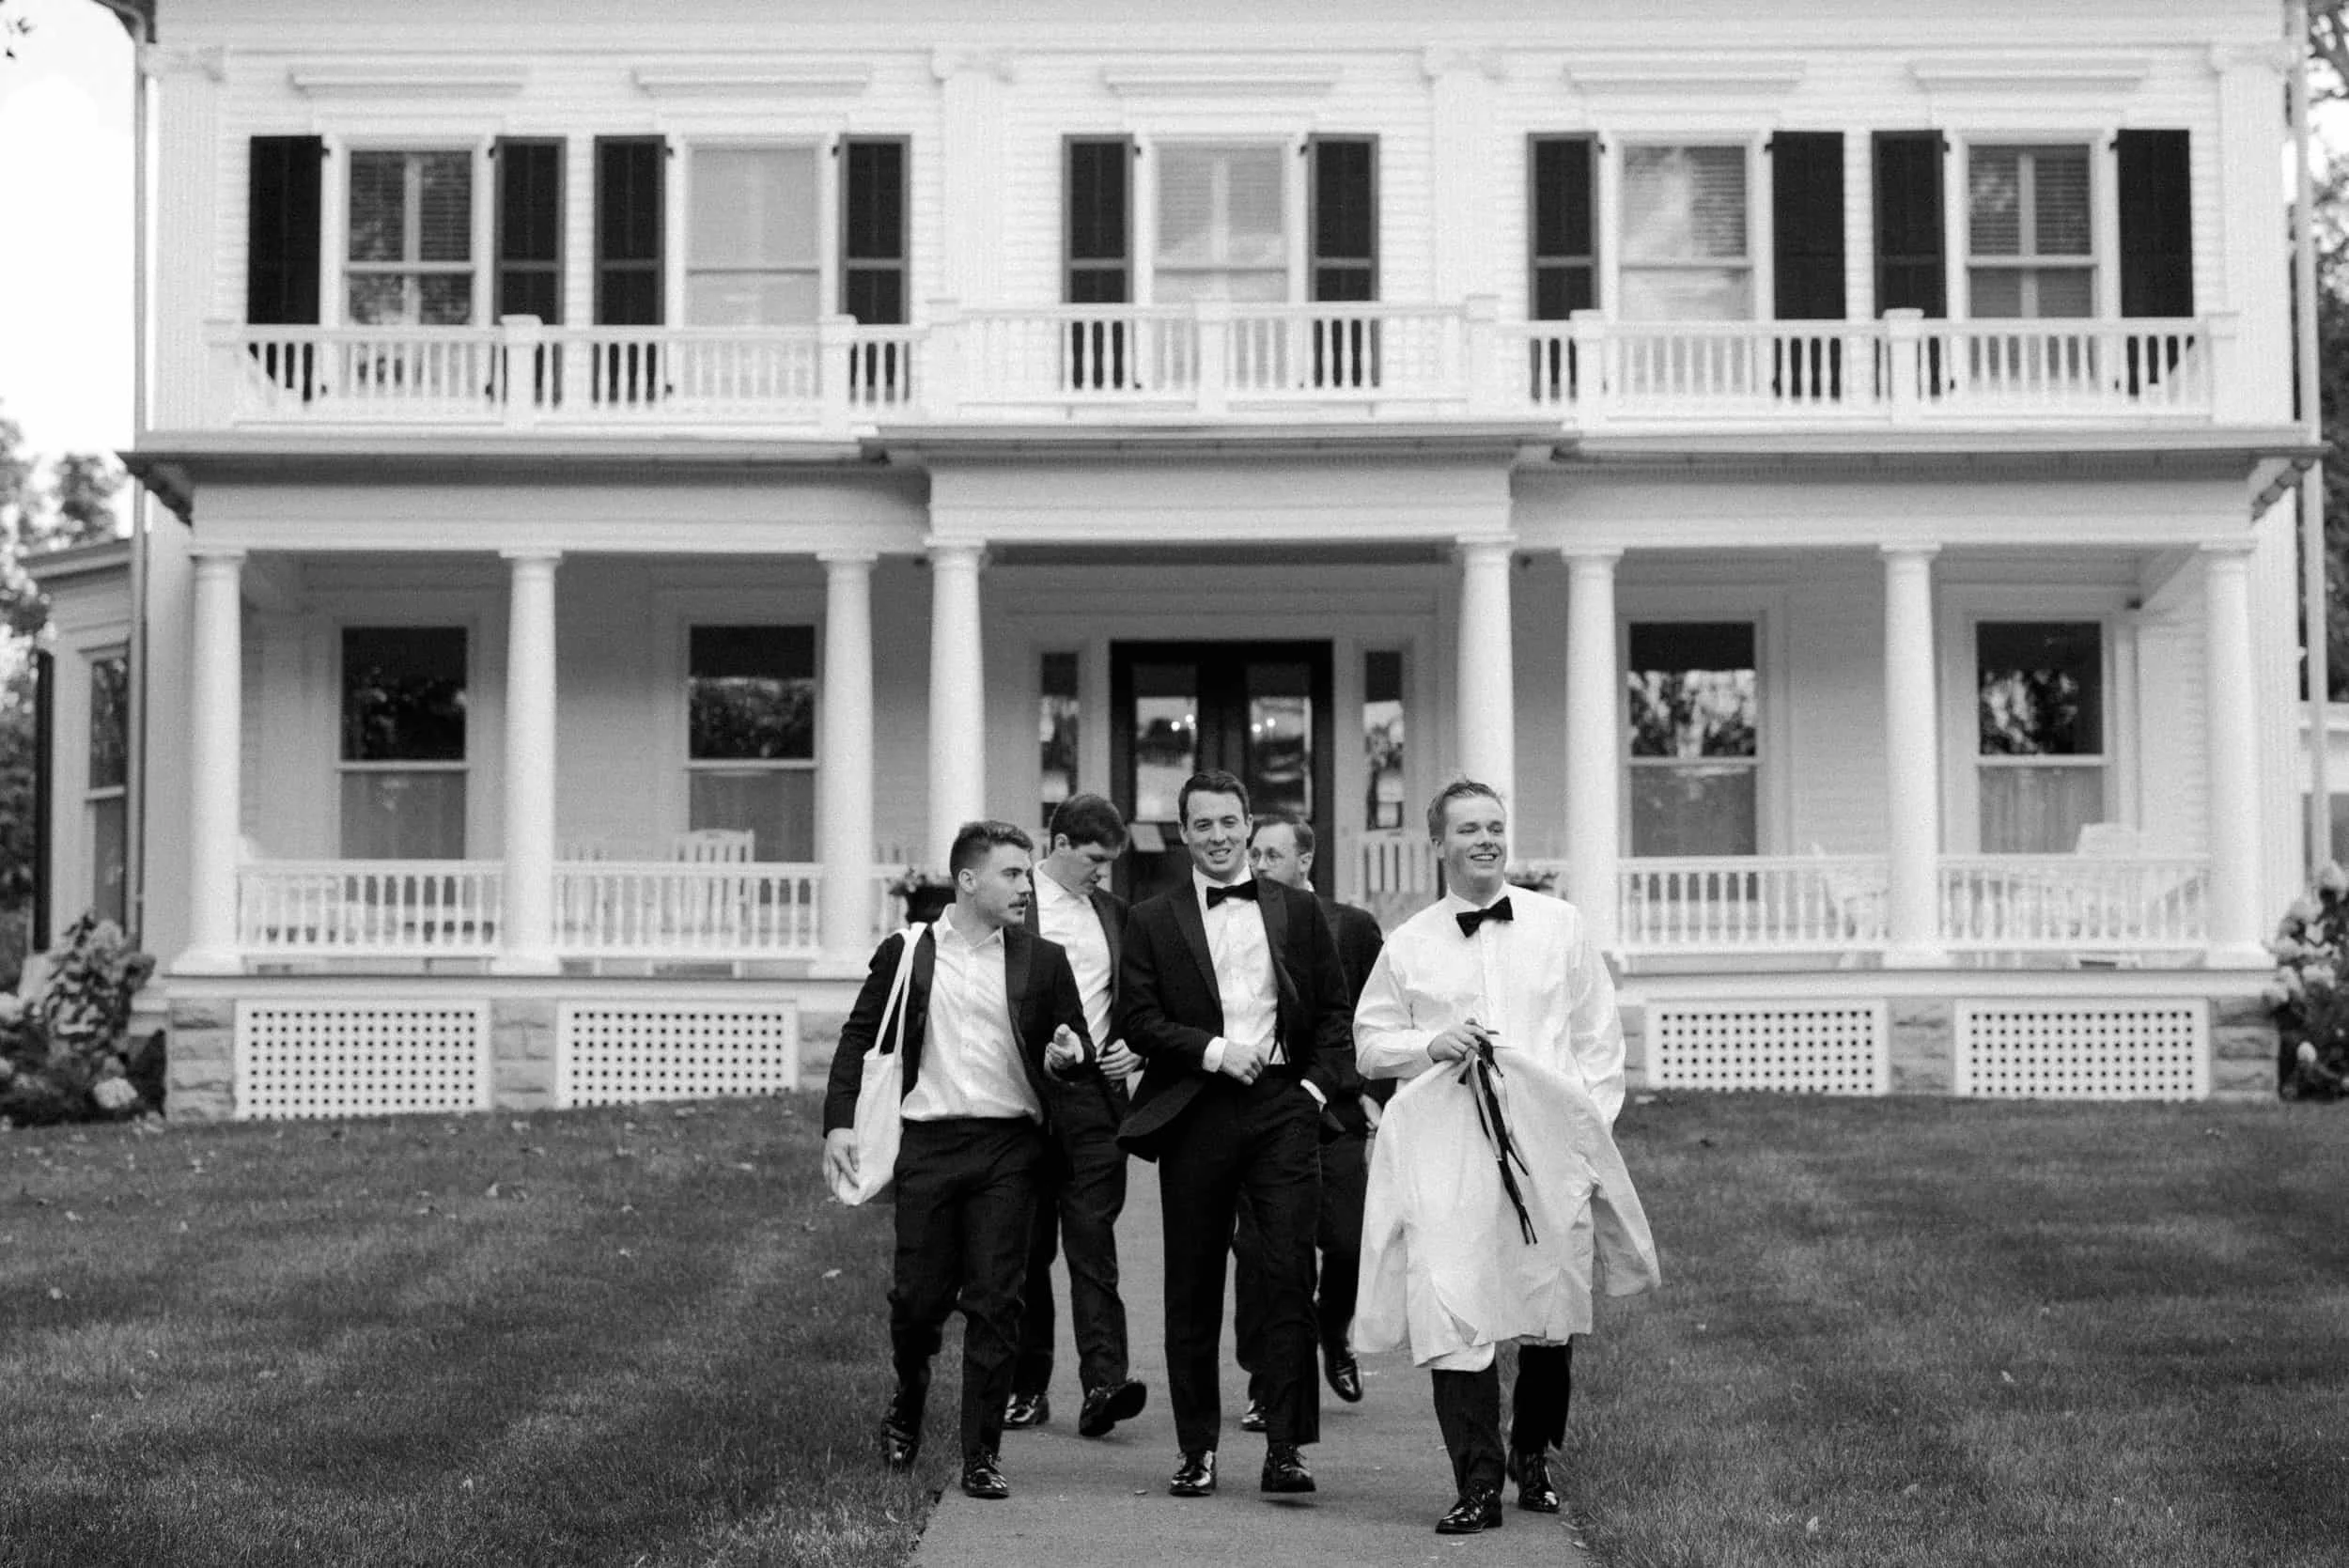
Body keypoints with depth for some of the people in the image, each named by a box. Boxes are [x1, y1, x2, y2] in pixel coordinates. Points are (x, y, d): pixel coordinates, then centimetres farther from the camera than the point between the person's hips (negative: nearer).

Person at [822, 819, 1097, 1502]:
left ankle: (982, 1456, 4)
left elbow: (1080, 1046, 13)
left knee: (995, 1303, -2)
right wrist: (839, 1122, -4)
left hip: (1009, 1146, 1)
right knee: (918, 1296, 4)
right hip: (928, 1142, 0)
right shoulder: (905, 954, 5)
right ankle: (908, 1404, 34)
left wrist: (1066, 1057, -11)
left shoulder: (1042, 962, 8)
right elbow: (859, 1037, 6)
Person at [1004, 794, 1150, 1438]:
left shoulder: (1111, 910, 14)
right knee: (1027, 1246, 5)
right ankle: (1028, 1387, 13)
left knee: (1092, 1238, -7)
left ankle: (1103, 1383, -15)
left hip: (1095, 1094, 3)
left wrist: (1136, 1046, 5)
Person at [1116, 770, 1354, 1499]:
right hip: (1195, 1113, 0)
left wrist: (1317, 1085, 0)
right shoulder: (1151, 921, 7)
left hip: (1283, 1109, 0)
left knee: (1290, 1277, -7)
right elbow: (1137, 1022, 0)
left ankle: (1286, 1447, -5)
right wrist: (1213, 1051, -11)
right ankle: (1197, 1451, 12)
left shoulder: (1298, 911, 11)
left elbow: (1334, 1010, 13)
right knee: (1193, 1291, 4)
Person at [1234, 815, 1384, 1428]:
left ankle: (1333, 1338, 29)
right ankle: (1267, 1388, 7)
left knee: (1351, 1244, -2)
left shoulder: (1353, 927, 5)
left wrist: (1374, 1100, -1)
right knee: (1257, 1252, -2)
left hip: (1337, 1117, 0)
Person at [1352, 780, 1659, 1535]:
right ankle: (1477, 1487, -9)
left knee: (1553, 1312, 7)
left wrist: (1591, 1121, 2)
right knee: (1453, 1313, -12)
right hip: (1446, 1152, -1)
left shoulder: (1560, 926, 10)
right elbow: (1369, 1044, 12)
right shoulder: (1407, 946, 9)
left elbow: (1599, 1034, 11)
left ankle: (1533, 1459, 28)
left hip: (1550, 1141, 1)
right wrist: (1432, 1045, -6)